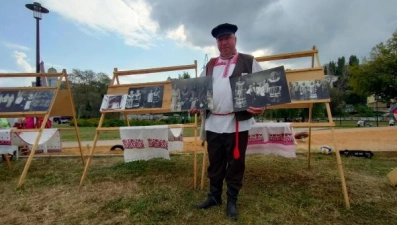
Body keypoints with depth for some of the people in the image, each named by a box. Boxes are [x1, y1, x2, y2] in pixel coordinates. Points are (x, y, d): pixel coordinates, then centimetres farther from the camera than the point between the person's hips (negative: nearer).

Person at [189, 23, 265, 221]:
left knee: (235, 163, 8)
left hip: (237, 123, -3)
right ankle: (214, 196, 33)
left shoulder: (248, 62, 4)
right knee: (215, 163, 14)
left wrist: (262, 105, -18)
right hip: (213, 123, 4)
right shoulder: (210, 65, 16)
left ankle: (232, 200, 27)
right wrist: (195, 105, 4)